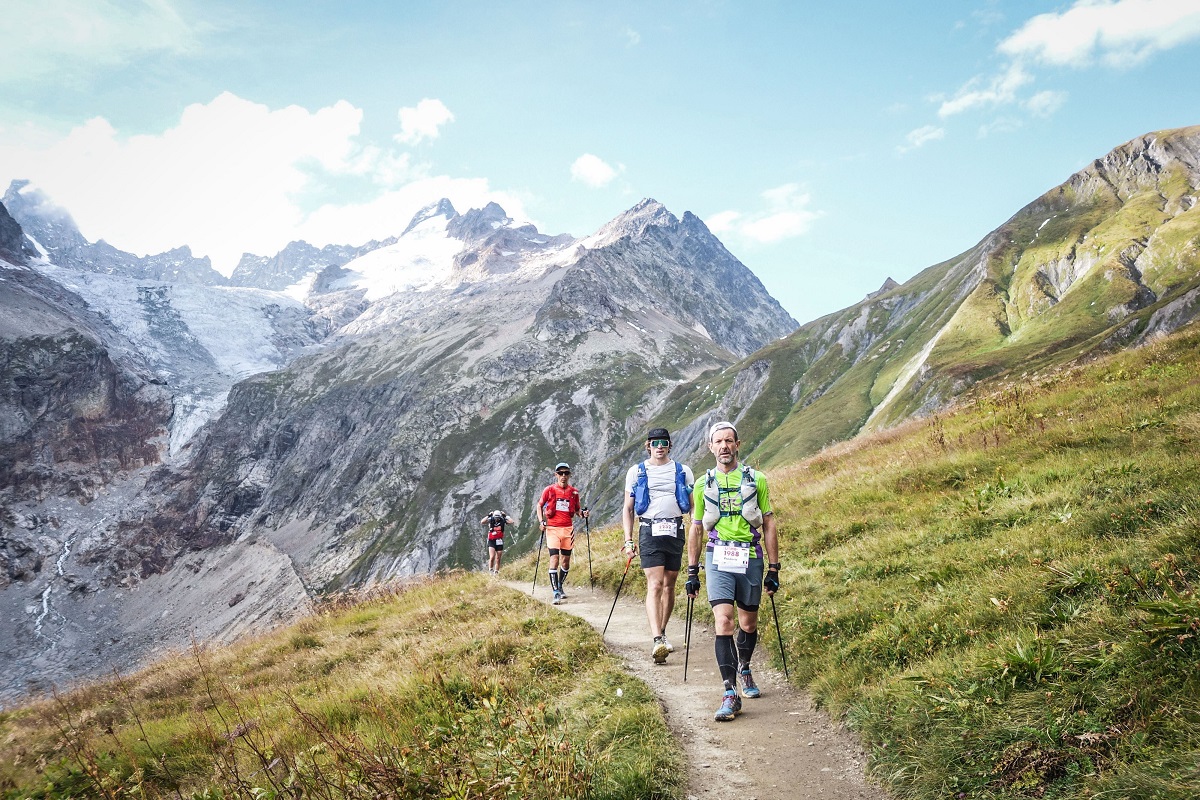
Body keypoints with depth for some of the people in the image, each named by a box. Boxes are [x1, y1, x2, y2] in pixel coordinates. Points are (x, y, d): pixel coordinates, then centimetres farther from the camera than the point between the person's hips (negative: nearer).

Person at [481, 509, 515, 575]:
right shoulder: (490, 520, -8)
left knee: (498, 559, 8)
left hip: (499, 541, 2)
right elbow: (482, 522, -24)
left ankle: (496, 573, 20)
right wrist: (488, 516, -24)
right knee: (492, 557, -19)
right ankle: (490, 570, -1)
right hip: (491, 541, -2)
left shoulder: (503, 521, -5)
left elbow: (512, 522, -18)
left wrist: (506, 516, -17)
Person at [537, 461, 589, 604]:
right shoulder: (549, 490, 0)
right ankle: (556, 593, -13)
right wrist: (541, 521, -2)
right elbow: (539, 506, 11)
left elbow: (577, 509, 18)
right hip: (552, 528, -3)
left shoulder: (574, 492, 6)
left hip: (568, 528, 3)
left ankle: (560, 586, 31)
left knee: (566, 560, 9)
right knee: (554, 559, -13)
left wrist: (582, 514, -4)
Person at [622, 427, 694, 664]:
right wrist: (628, 540, 0)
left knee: (669, 584, 8)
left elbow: (694, 506, 13)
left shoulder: (683, 471, 11)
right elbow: (628, 509, 9)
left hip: (676, 531, 2)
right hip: (650, 531, -2)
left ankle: (662, 633, 24)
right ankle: (657, 641, -22)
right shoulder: (636, 472, 7)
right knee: (654, 584, -13)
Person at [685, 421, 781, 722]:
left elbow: (769, 526, 6)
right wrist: (692, 572, 9)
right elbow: (696, 530, 12)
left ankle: (744, 670, 39)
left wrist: (773, 569, 3)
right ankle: (730, 694, -13)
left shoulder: (756, 480, 3)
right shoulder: (703, 485, 6)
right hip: (718, 560, -1)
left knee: (748, 624, 12)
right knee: (724, 622, -14)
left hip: (751, 560, 1)